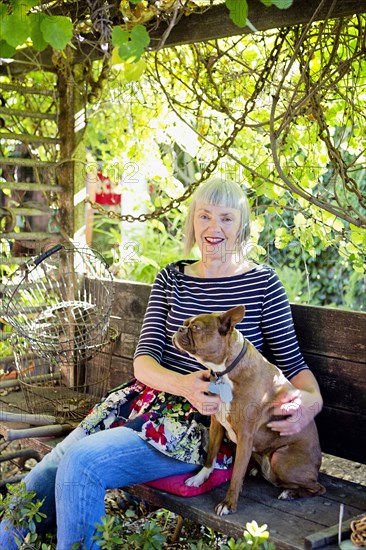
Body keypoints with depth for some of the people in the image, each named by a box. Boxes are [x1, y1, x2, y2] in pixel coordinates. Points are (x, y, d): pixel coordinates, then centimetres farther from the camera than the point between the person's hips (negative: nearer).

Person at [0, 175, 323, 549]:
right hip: (147, 400, 5)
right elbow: (144, 358, 2)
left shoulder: (262, 283, 0)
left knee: (82, 463, -25)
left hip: (208, 422, -4)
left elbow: (292, 361, 3)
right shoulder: (171, 279, 10)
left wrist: (312, 398, -21)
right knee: (41, 480, -10)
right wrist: (183, 384, -21)